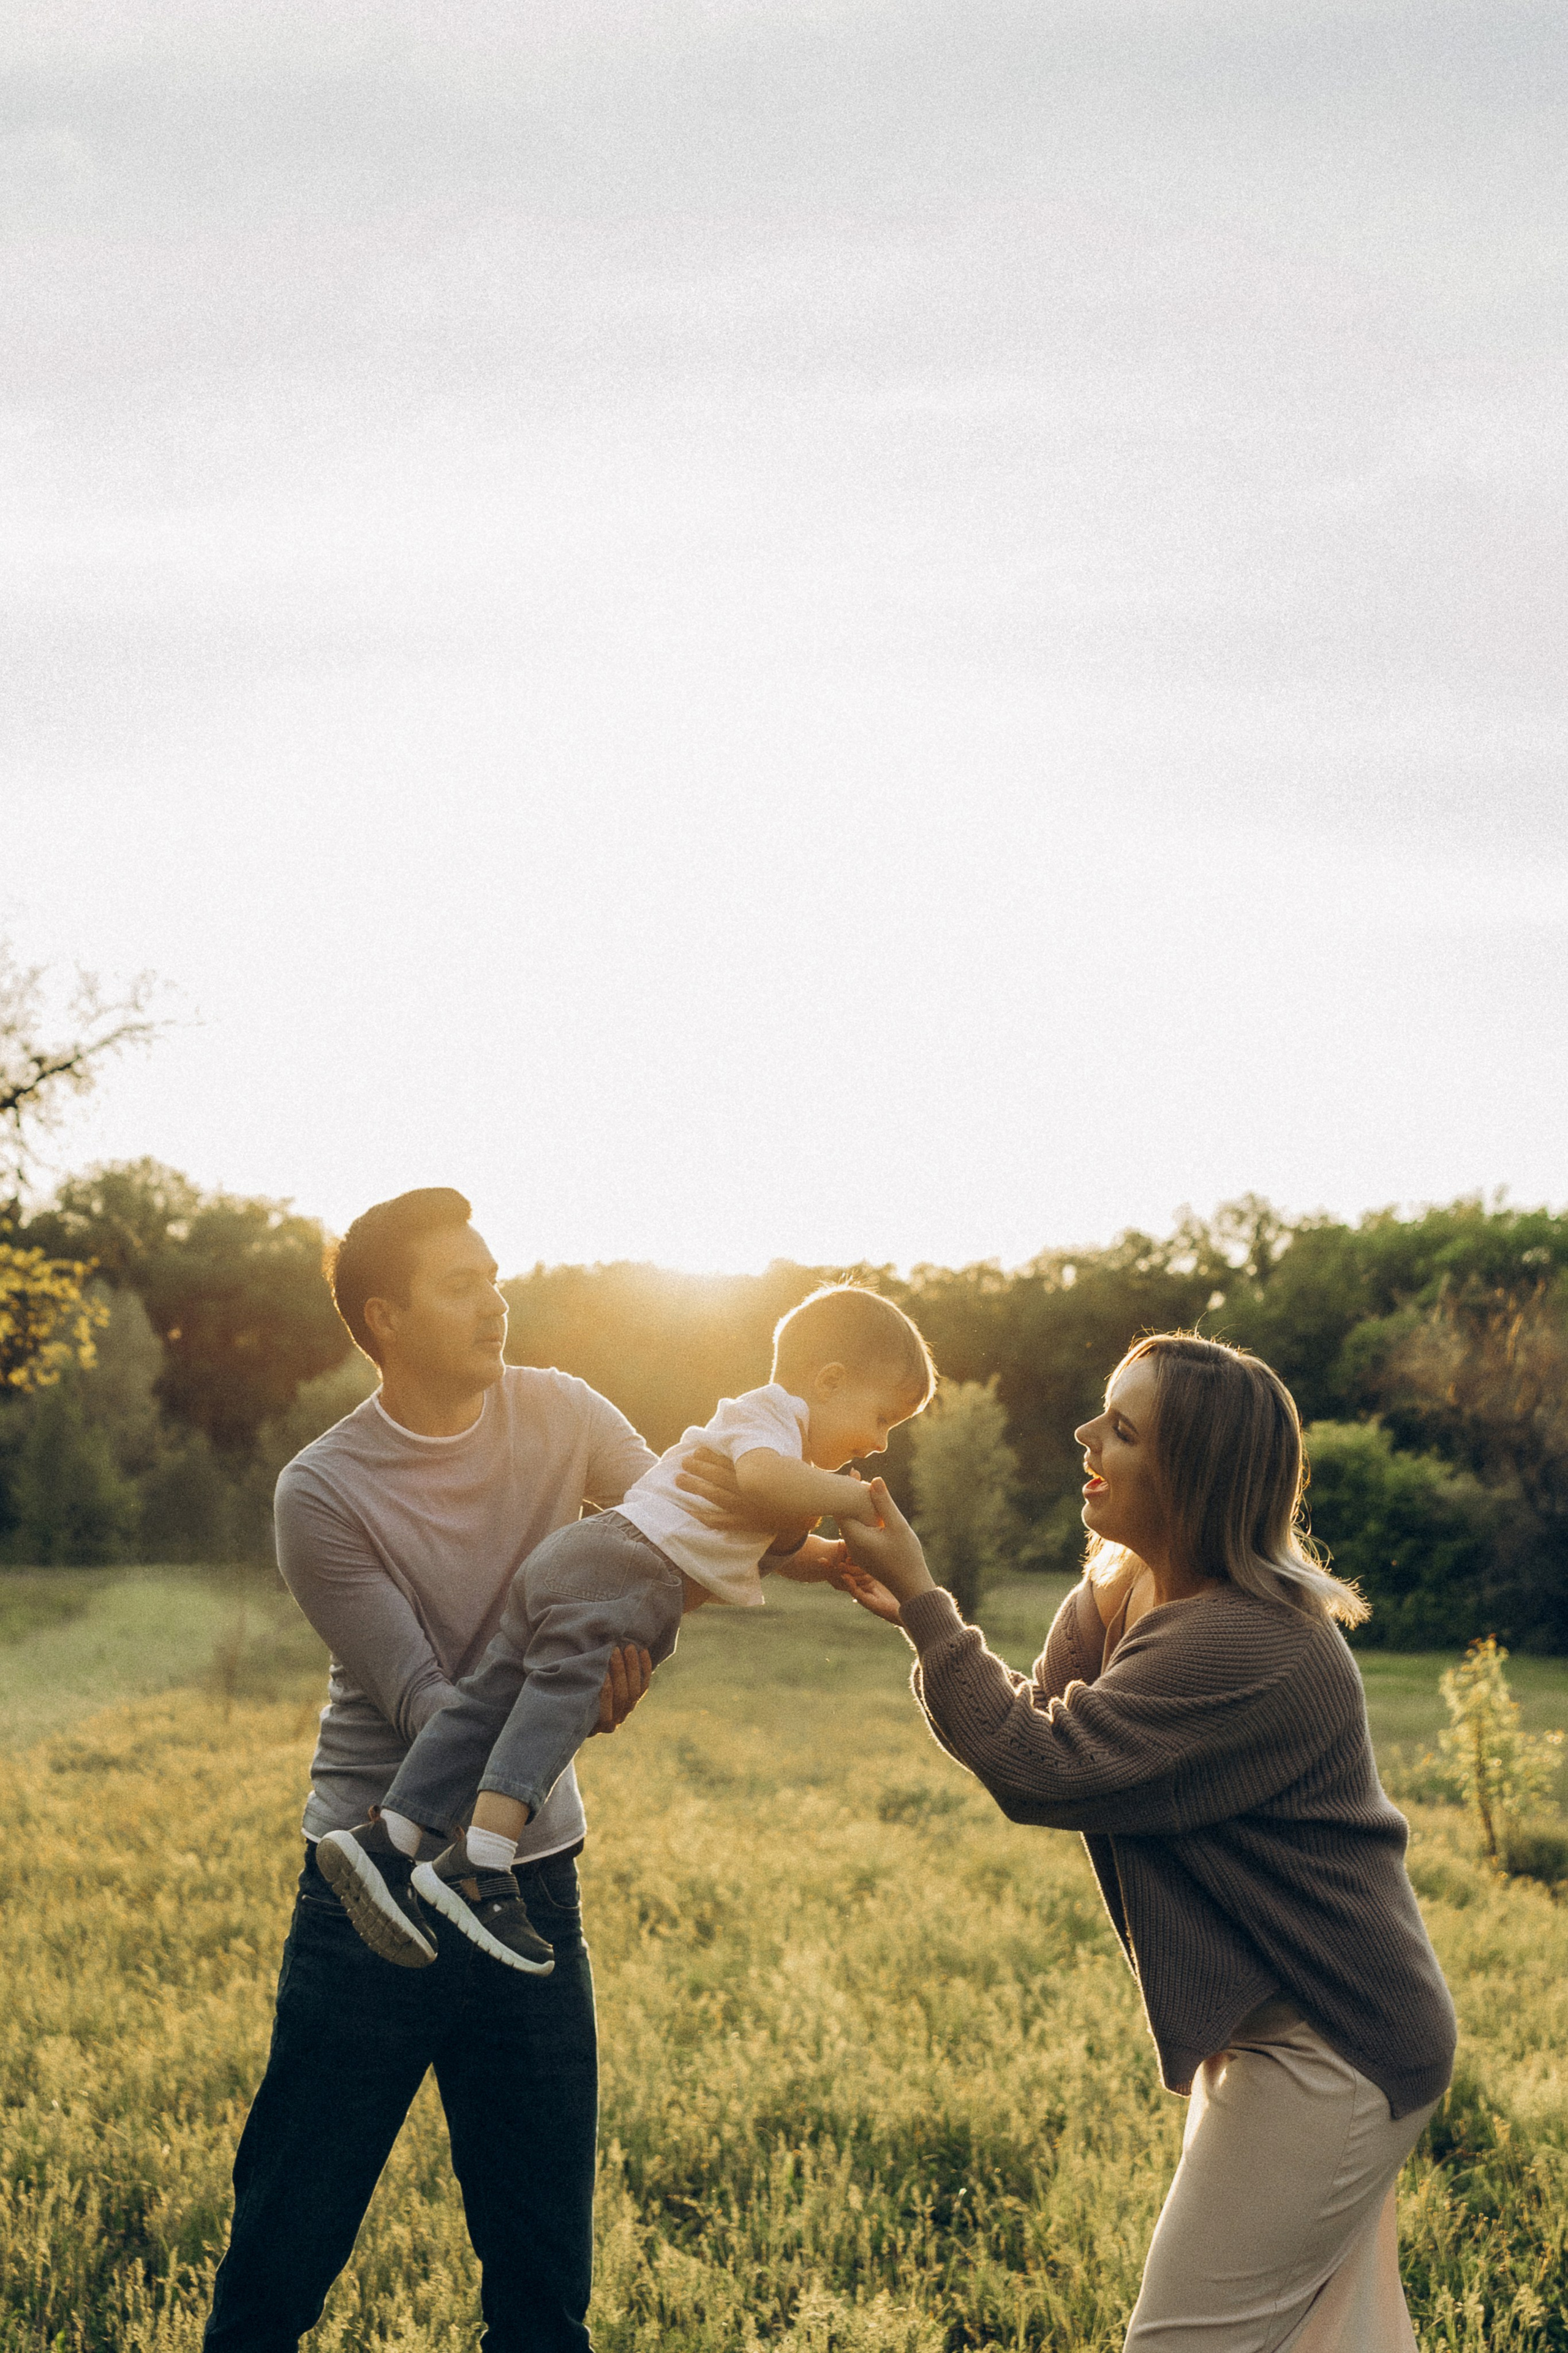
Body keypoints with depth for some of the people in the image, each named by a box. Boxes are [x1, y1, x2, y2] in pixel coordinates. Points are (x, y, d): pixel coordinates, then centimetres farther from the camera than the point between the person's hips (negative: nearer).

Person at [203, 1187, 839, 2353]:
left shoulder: (559, 1414, -1)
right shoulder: (323, 1493, -12)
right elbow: (420, 1706, -16)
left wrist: (783, 1531, -23)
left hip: (533, 1886, 3)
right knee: (281, 2258, 3)